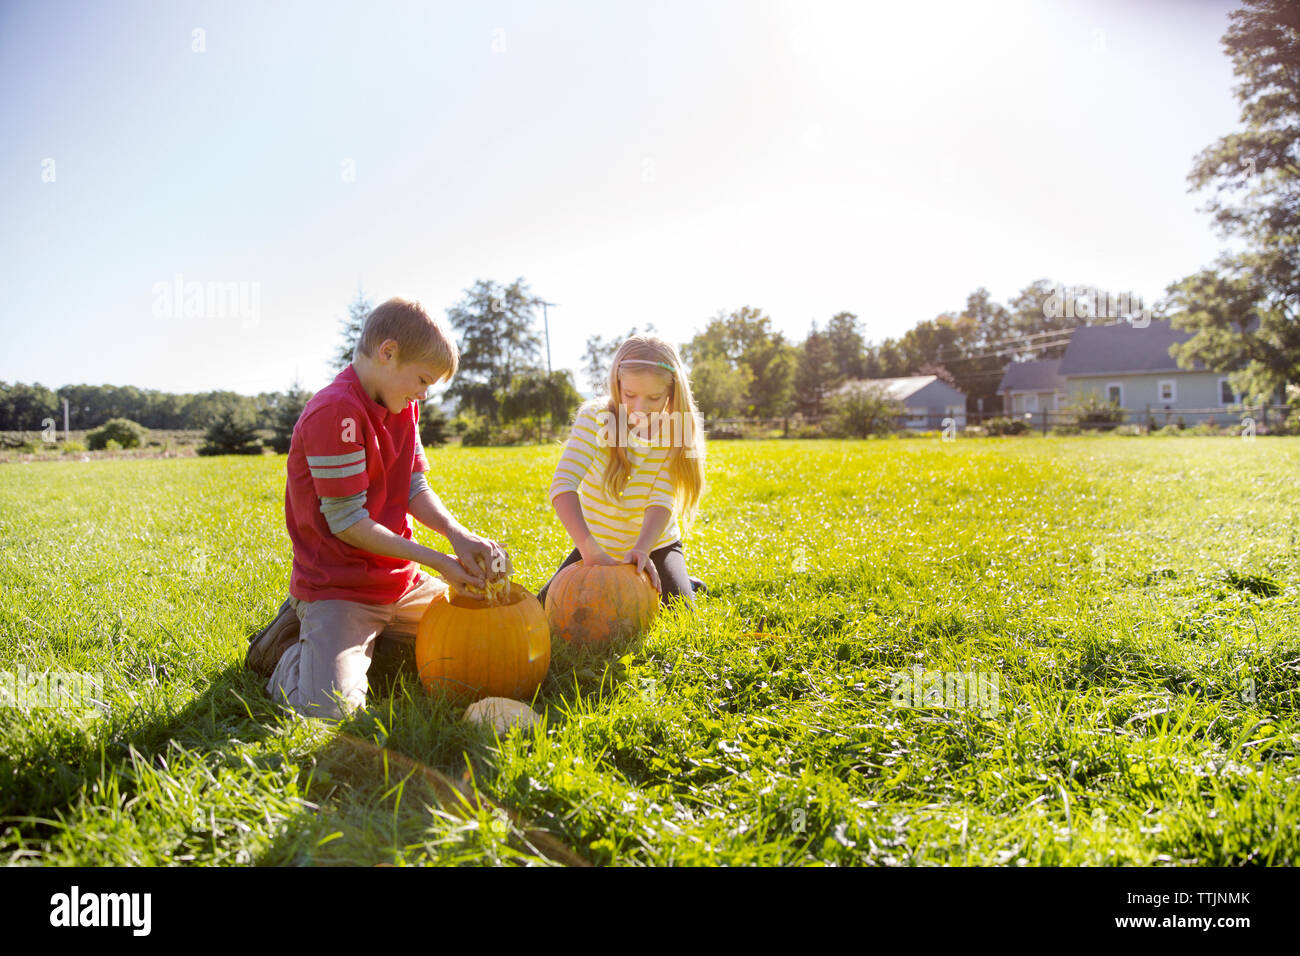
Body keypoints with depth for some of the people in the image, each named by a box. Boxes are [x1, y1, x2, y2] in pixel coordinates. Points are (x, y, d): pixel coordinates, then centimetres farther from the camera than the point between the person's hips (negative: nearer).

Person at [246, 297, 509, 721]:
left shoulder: (403, 407, 7)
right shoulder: (335, 412, -22)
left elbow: (415, 488, 5)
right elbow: (347, 522, -22)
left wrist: (459, 536, -14)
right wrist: (436, 560, -19)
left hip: (398, 581, 8)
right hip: (337, 586, -8)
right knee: (332, 706, -26)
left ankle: (375, 638, 19)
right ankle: (292, 648, 7)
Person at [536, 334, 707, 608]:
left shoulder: (674, 431, -15)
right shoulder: (595, 418, -20)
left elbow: (662, 502, -23)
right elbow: (563, 485, -33)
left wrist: (641, 550, -44)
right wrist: (591, 551, -46)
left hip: (655, 544, -1)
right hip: (600, 546, 1)